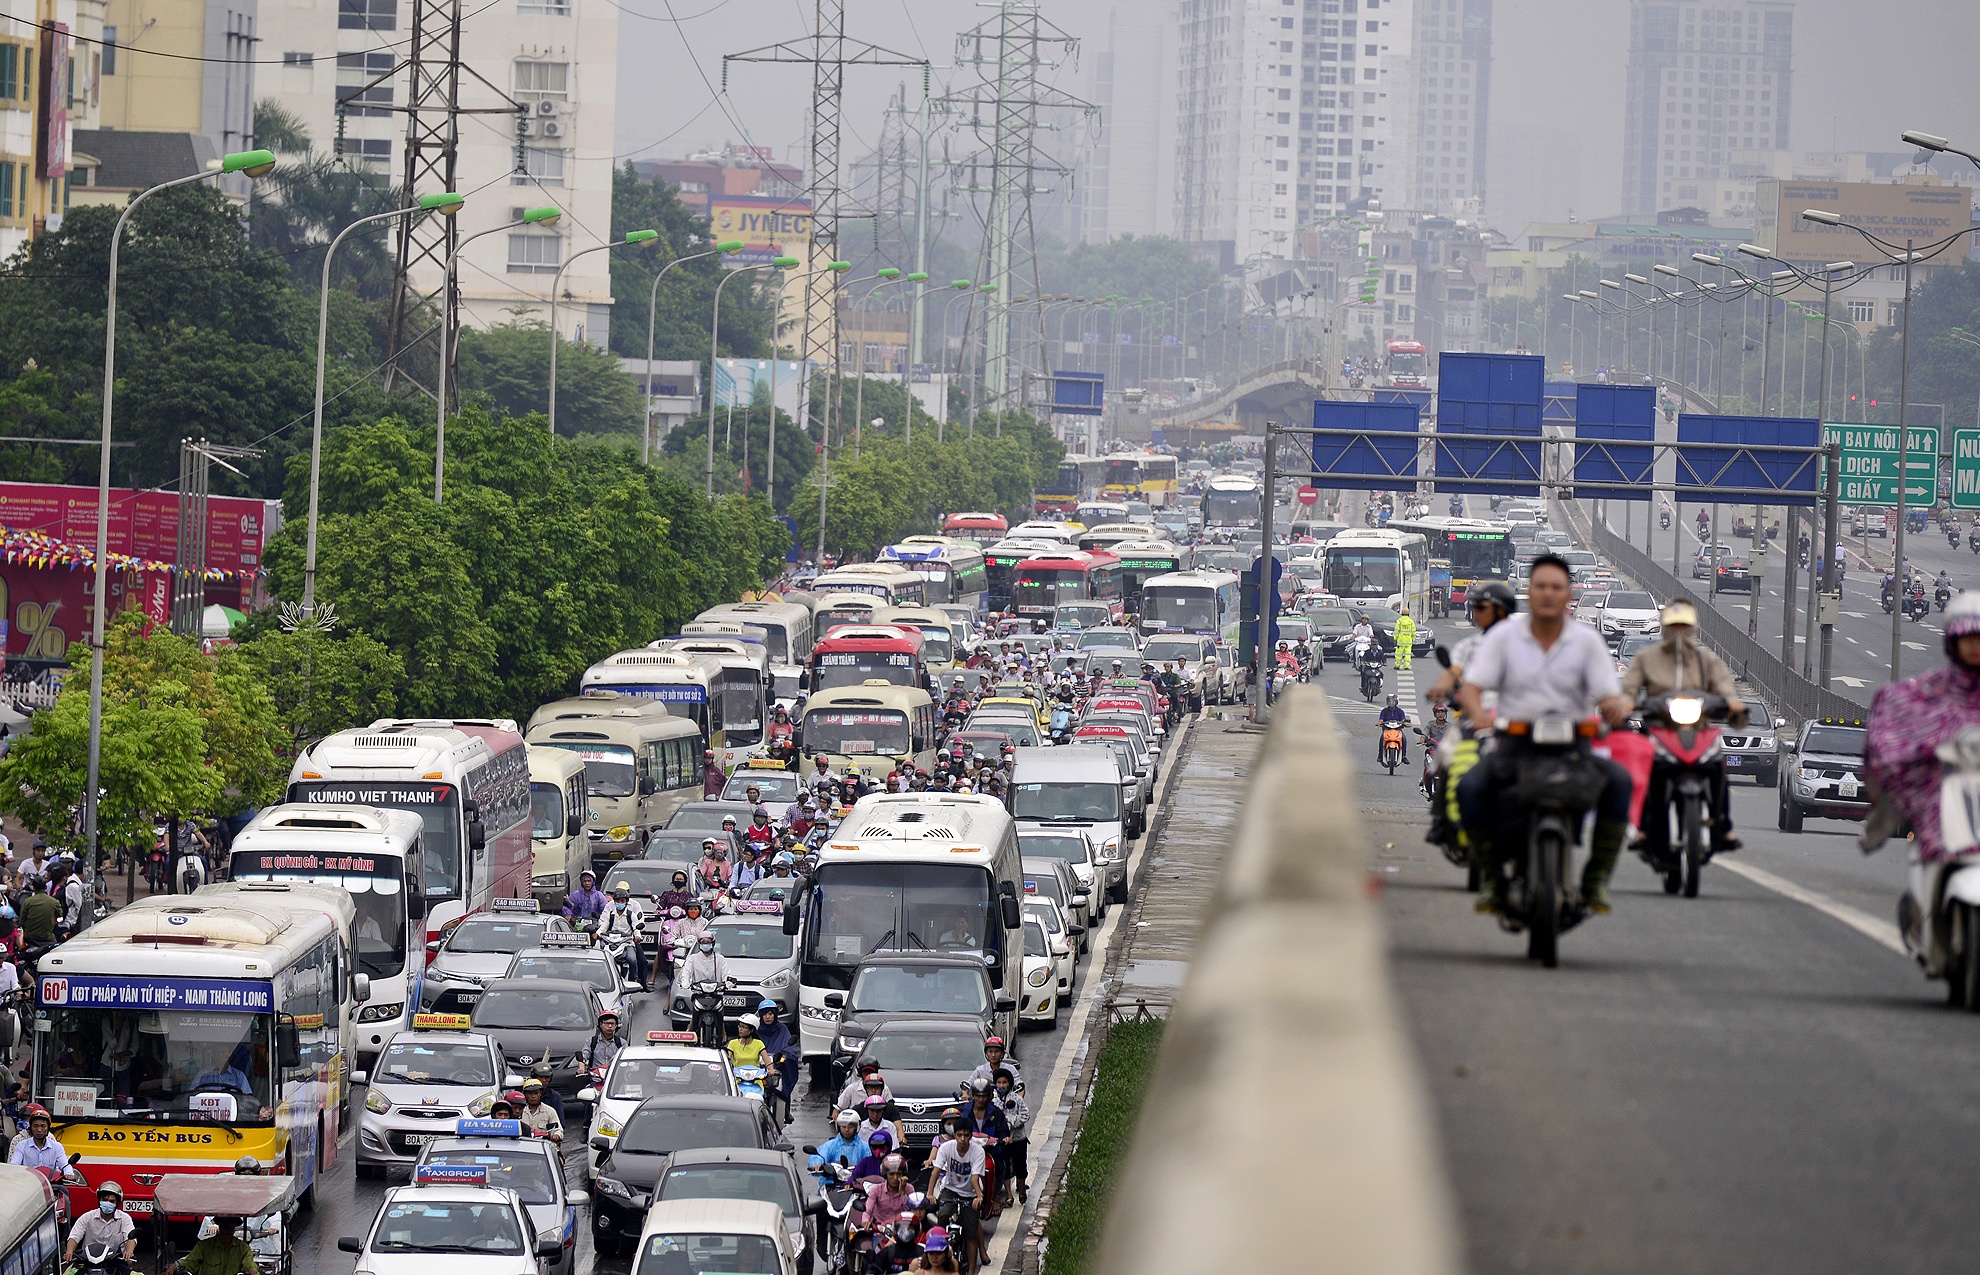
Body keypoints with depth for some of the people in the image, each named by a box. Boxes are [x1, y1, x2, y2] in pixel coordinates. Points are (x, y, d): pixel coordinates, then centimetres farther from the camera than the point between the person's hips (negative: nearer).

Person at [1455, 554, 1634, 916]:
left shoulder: (1587, 641, 7)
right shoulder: (1504, 635, 6)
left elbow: (1608, 696, 0)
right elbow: (1471, 686, -3)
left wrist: (1615, 706, -27)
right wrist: (1477, 711, -27)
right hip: (1514, 745, 0)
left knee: (1619, 780, -28)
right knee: (1470, 788, -29)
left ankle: (1597, 877, -16)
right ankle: (1492, 874, -8)